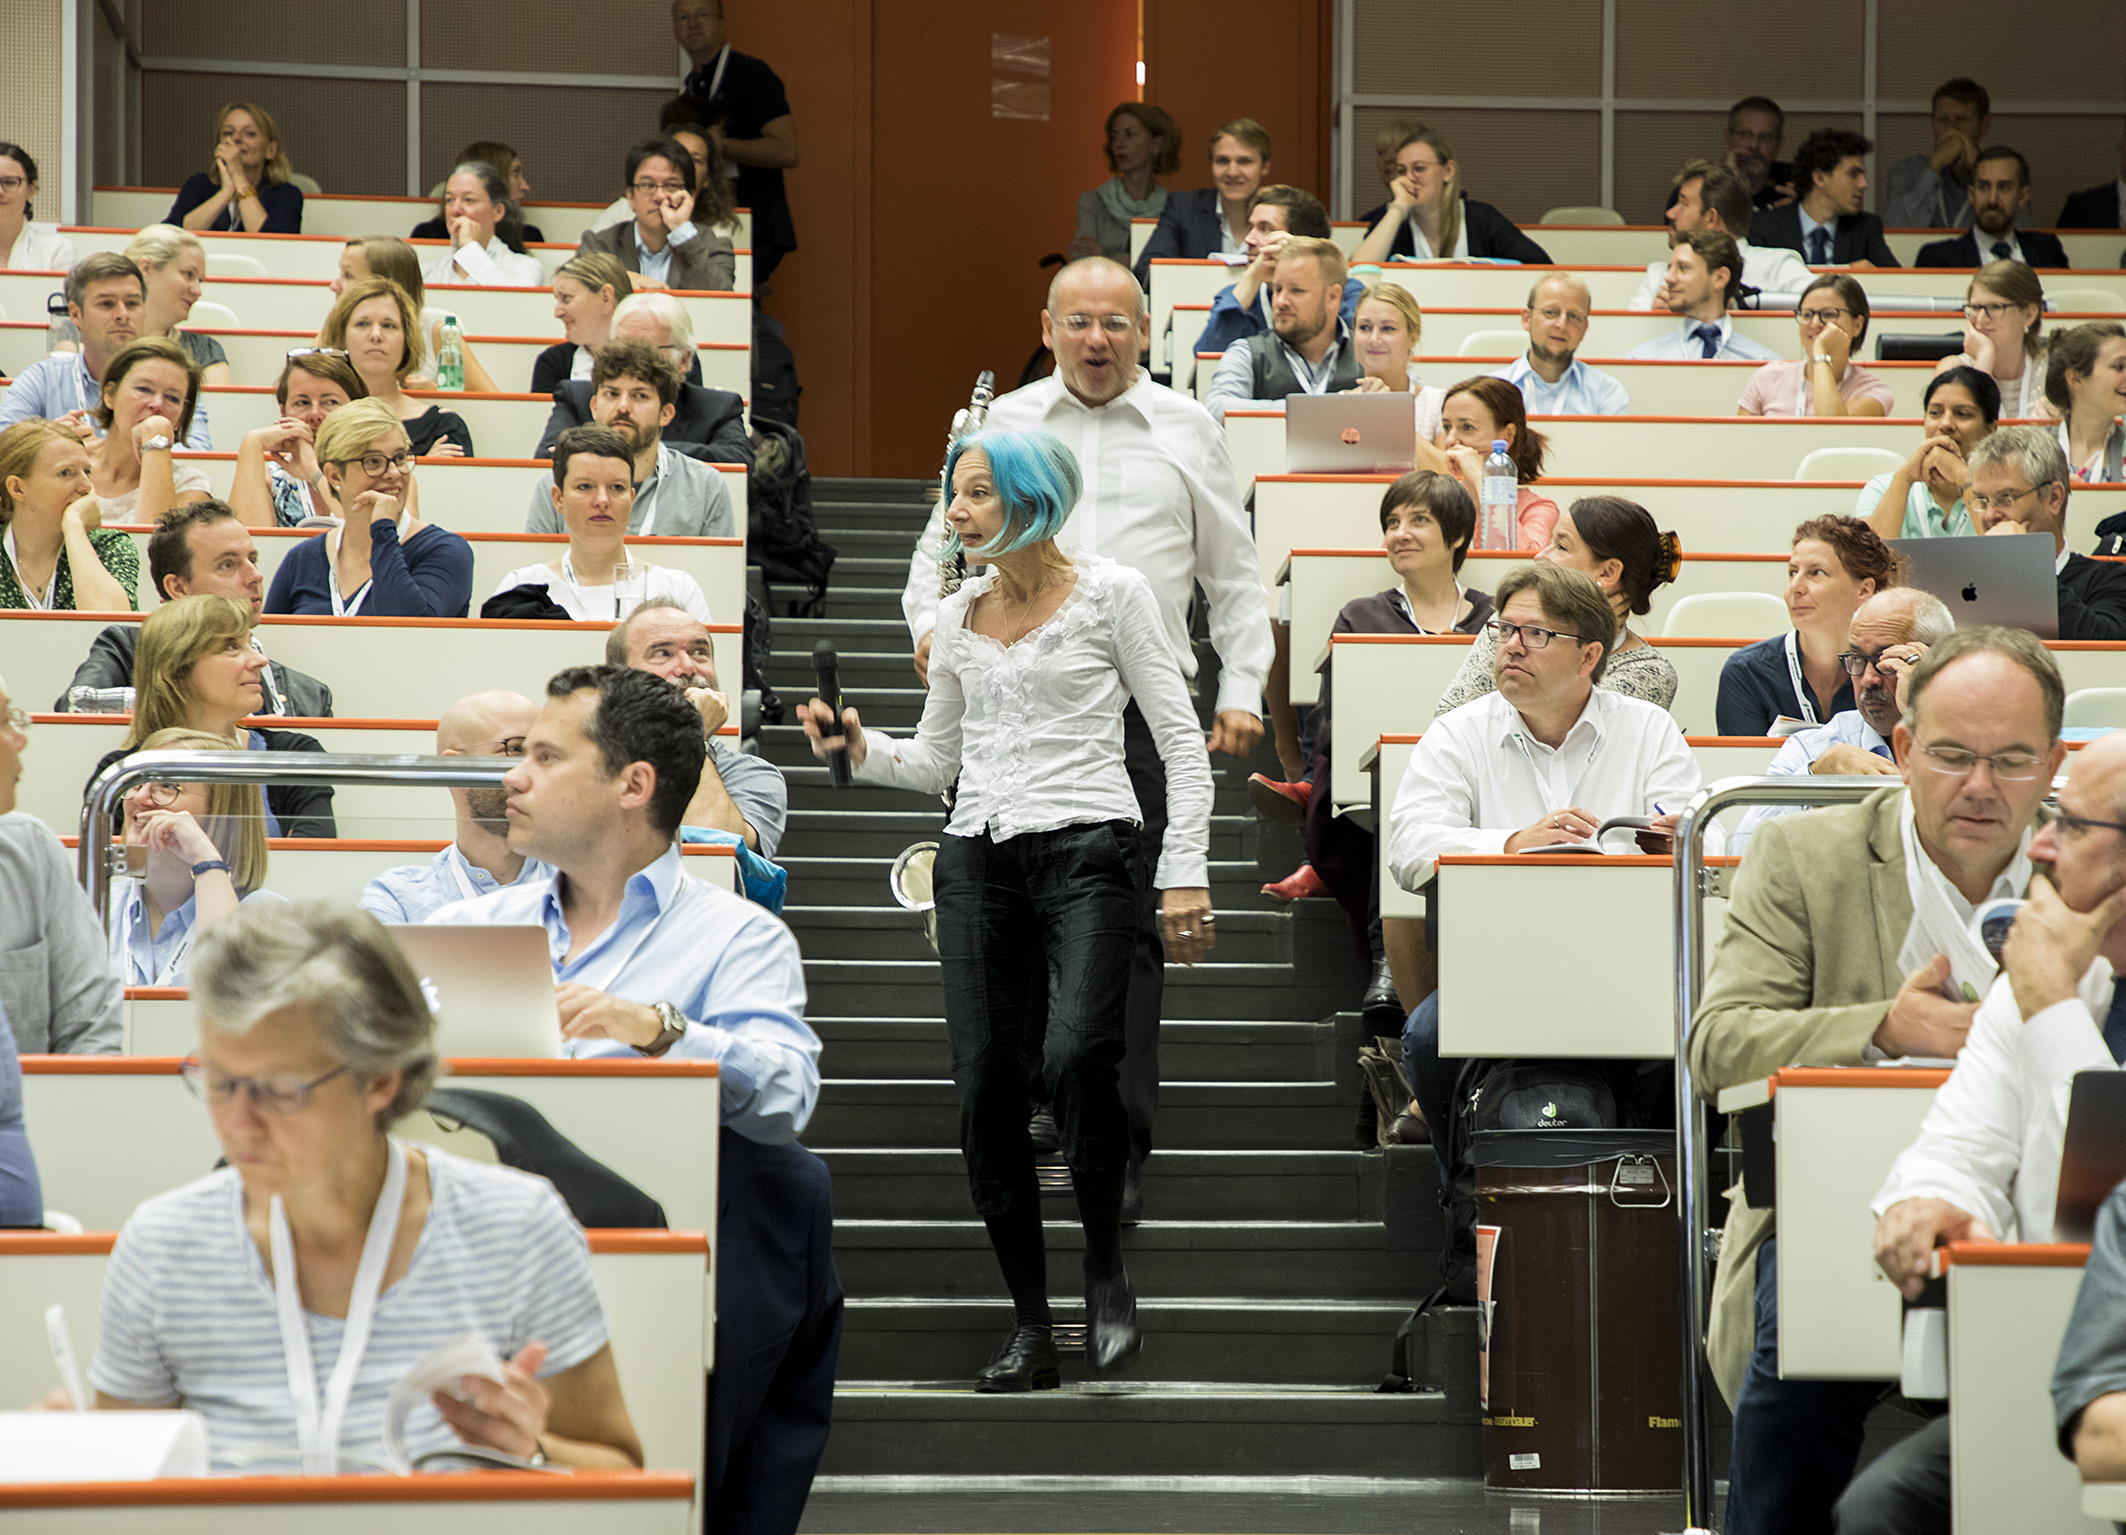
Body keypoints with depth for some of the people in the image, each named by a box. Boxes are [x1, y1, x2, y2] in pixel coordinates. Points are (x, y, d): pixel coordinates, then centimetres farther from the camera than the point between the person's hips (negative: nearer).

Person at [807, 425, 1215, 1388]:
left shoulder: (1111, 594, 1)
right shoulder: (957, 619, 14)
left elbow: (1181, 740, 1)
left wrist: (1185, 874, -7)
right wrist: (858, 749, 3)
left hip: (1087, 848, -5)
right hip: (979, 857, 5)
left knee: (1075, 1055, -27)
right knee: (987, 1088, -3)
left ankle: (1105, 1270, -7)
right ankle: (1030, 1326, 6)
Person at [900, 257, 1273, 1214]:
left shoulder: (1187, 430, 11)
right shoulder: (1001, 426, 12)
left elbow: (1234, 575, 14)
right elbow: (943, 545, 14)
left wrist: (1242, 689, 4)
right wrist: (931, 625, -6)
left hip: (1143, 707, -1)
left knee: (1129, 924, -7)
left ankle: (1117, 1152, -8)